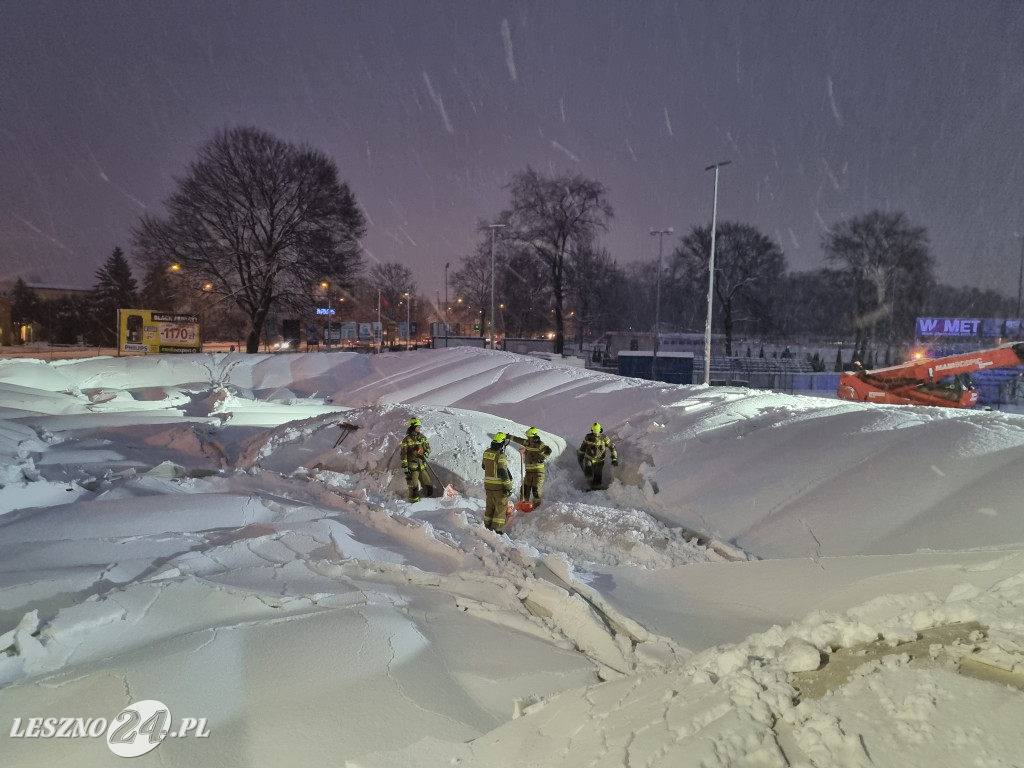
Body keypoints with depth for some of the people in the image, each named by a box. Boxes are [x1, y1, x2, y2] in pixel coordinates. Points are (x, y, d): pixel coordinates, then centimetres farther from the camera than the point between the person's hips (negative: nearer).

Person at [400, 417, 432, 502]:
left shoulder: (422, 437, 8)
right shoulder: (406, 440, -6)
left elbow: (428, 448, 17)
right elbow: (403, 455, -6)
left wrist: (425, 455, -6)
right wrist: (405, 468, -10)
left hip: (422, 466, 5)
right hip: (412, 466, -5)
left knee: (428, 486, 7)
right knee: (413, 487, -3)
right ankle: (414, 502, 9)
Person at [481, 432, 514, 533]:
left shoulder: (486, 452, 2)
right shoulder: (500, 455, -20)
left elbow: (483, 466, 18)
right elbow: (503, 472, -21)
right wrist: (508, 487, -15)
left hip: (488, 484, 7)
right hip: (499, 486, -7)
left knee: (490, 506, 19)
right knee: (501, 507, 5)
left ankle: (488, 526, 27)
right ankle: (498, 529, 5)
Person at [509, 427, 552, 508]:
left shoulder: (540, 444, -11)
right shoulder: (527, 443, 9)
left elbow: (548, 451, -26)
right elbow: (518, 439, 21)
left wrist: (541, 458, -27)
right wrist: (509, 436, 23)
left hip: (538, 470, -6)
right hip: (528, 469, 6)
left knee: (536, 489, -3)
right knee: (525, 488, 7)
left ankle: (536, 506, 7)